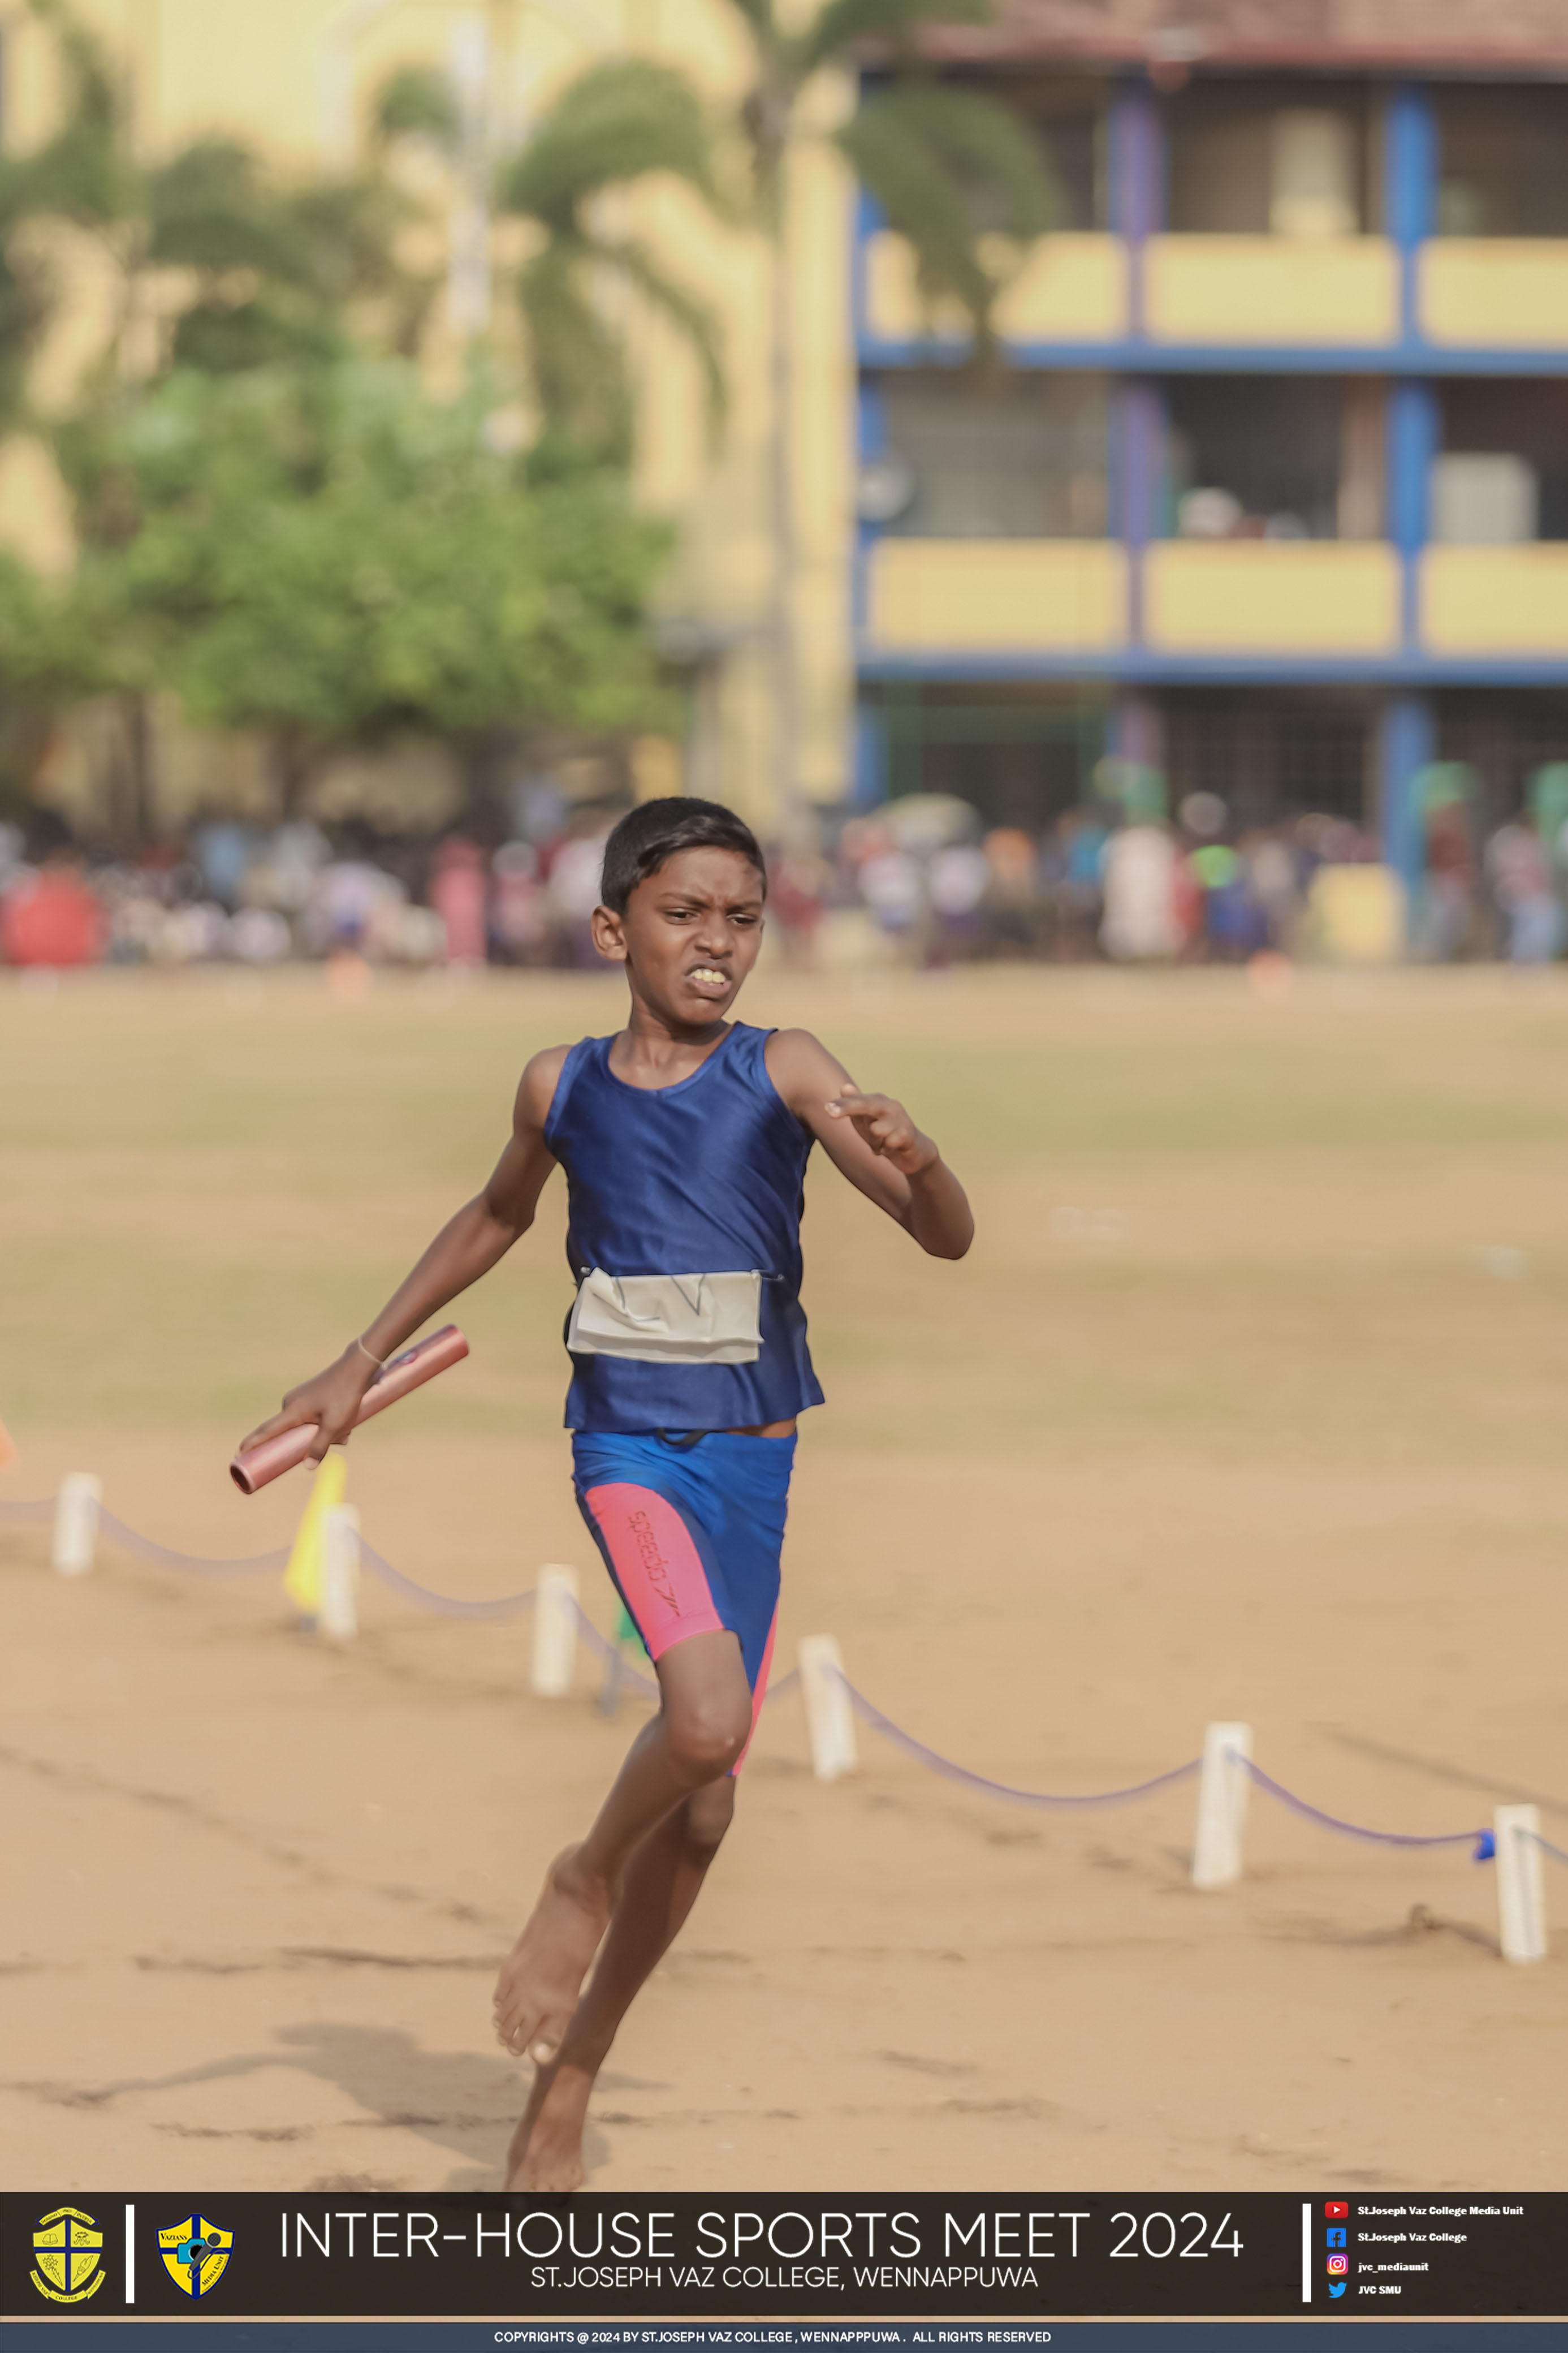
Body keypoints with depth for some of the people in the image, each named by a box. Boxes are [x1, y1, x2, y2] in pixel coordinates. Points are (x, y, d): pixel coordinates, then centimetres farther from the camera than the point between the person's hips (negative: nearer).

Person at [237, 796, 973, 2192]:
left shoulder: (784, 1073, -6)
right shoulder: (563, 1087, -1)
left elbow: (949, 1240, -12)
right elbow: (498, 1219, 21)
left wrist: (916, 1161, -34)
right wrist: (361, 1366, 24)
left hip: (754, 1458, 2)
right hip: (627, 1444, -2)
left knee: (705, 1806, 7)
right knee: (704, 1718, -28)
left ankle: (567, 2084, 26)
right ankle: (584, 1884, 3)